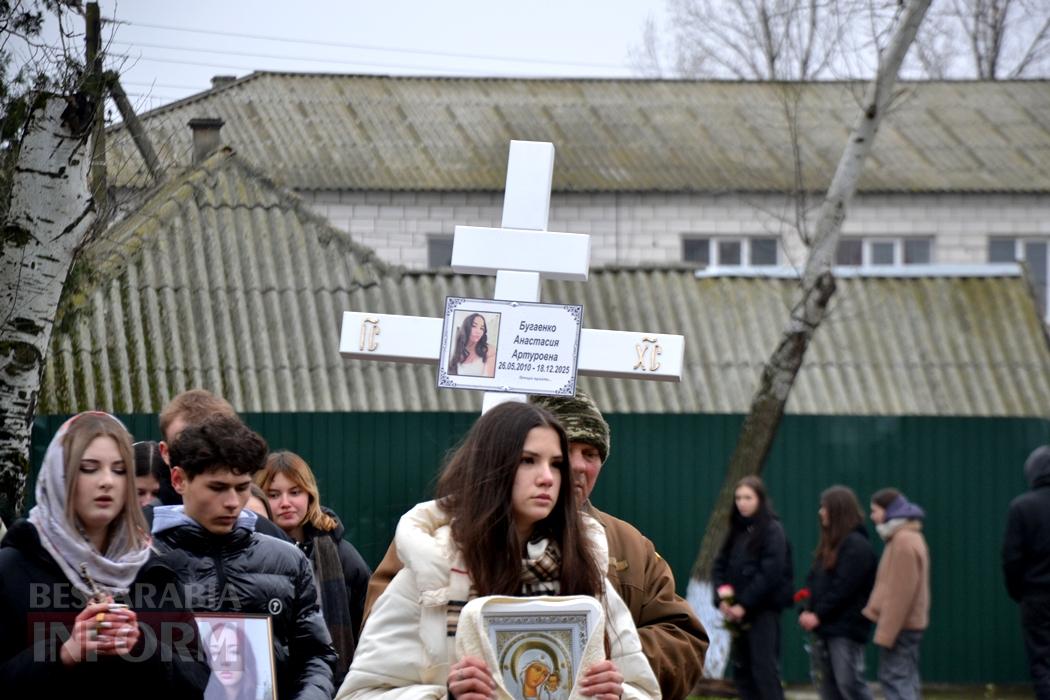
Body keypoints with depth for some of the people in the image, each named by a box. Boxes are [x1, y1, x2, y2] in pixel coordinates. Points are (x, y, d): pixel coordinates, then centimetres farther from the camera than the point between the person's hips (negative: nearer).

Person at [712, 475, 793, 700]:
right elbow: (719, 567, 11)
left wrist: (744, 605, -16)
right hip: (737, 612, 7)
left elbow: (770, 573, -14)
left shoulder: (772, 530, -6)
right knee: (741, 669, 8)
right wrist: (722, 599, -6)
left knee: (764, 669, -10)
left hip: (764, 610, -7)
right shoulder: (736, 531, 14)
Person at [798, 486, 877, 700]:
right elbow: (814, 580, 17)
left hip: (846, 628, -9)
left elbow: (843, 588, -18)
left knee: (849, 683, -11)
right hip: (824, 627, 9)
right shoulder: (829, 544, 17)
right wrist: (808, 612, 2)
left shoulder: (856, 545, -11)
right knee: (826, 683, 10)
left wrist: (818, 615, -16)